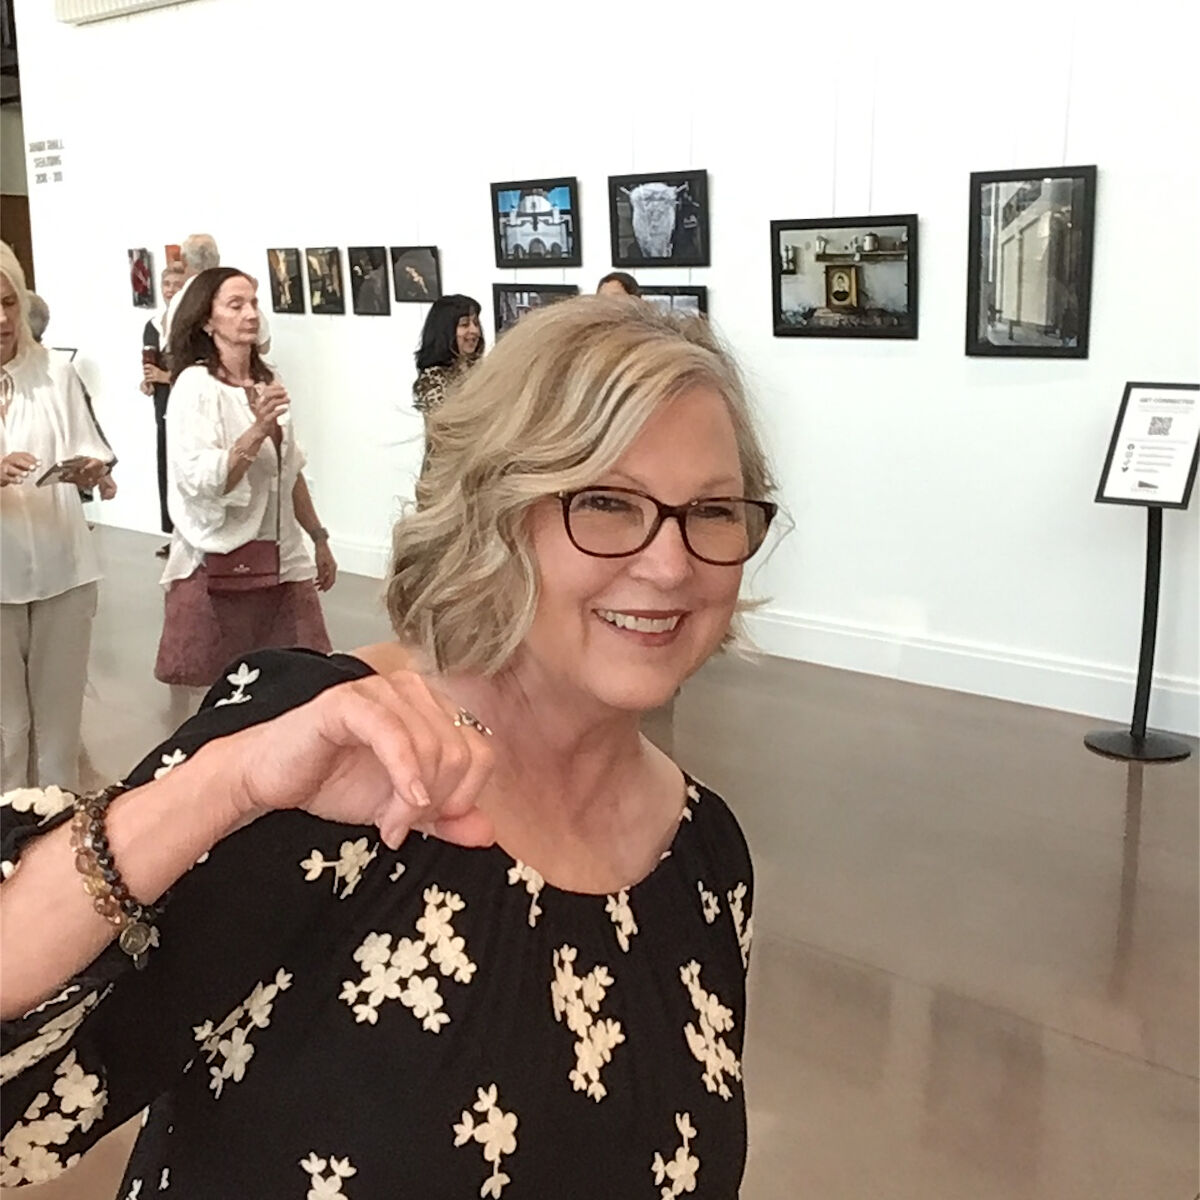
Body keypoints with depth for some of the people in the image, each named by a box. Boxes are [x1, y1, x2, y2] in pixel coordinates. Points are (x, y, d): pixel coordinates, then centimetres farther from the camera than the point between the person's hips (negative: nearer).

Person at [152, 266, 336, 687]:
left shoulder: (268, 382, 10)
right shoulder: (195, 385, -10)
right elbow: (201, 481, -20)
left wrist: (319, 539, 20)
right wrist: (259, 428, -28)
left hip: (282, 560, 6)